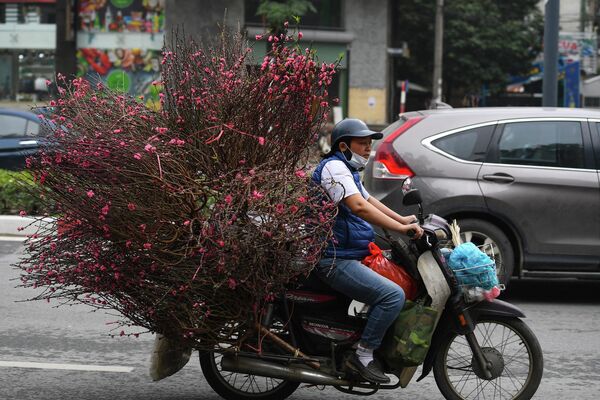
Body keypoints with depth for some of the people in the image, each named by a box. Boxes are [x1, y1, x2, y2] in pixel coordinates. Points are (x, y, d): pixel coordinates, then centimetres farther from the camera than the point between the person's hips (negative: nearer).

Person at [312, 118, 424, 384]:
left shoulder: (347, 170, 21)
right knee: (393, 295, -22)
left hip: (350, 256, 11)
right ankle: (363, 355, -15)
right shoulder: (334, 167, -14)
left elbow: (368, 200, 34)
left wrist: (403, 219, 26)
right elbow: (359, 206, -27)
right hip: (334, 261, -11)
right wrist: (401, 228, -28)